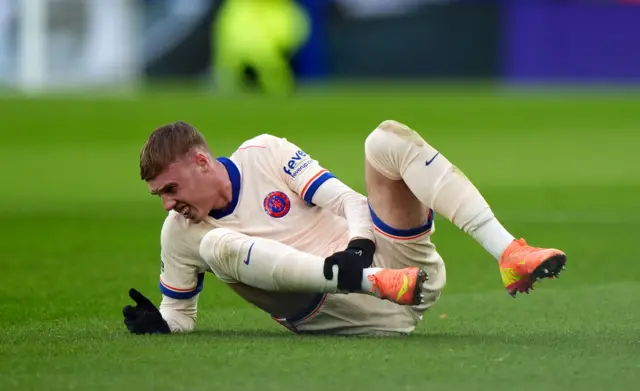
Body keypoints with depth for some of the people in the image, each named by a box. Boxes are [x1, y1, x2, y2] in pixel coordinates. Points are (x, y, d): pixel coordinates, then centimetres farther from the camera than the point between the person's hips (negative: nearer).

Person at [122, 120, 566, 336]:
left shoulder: (264, 154, 3)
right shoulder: (180, 234, 6)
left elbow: (350, 200, -2)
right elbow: (180, 314, 15)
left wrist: (360, 243, -23)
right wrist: (158, 324, -8)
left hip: (397, 263, 1)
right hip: (351, 315, 0)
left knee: (389, 138, -19)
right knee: (219, 245, -23)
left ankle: (509, 255, -30)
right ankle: (377, 282, -41)